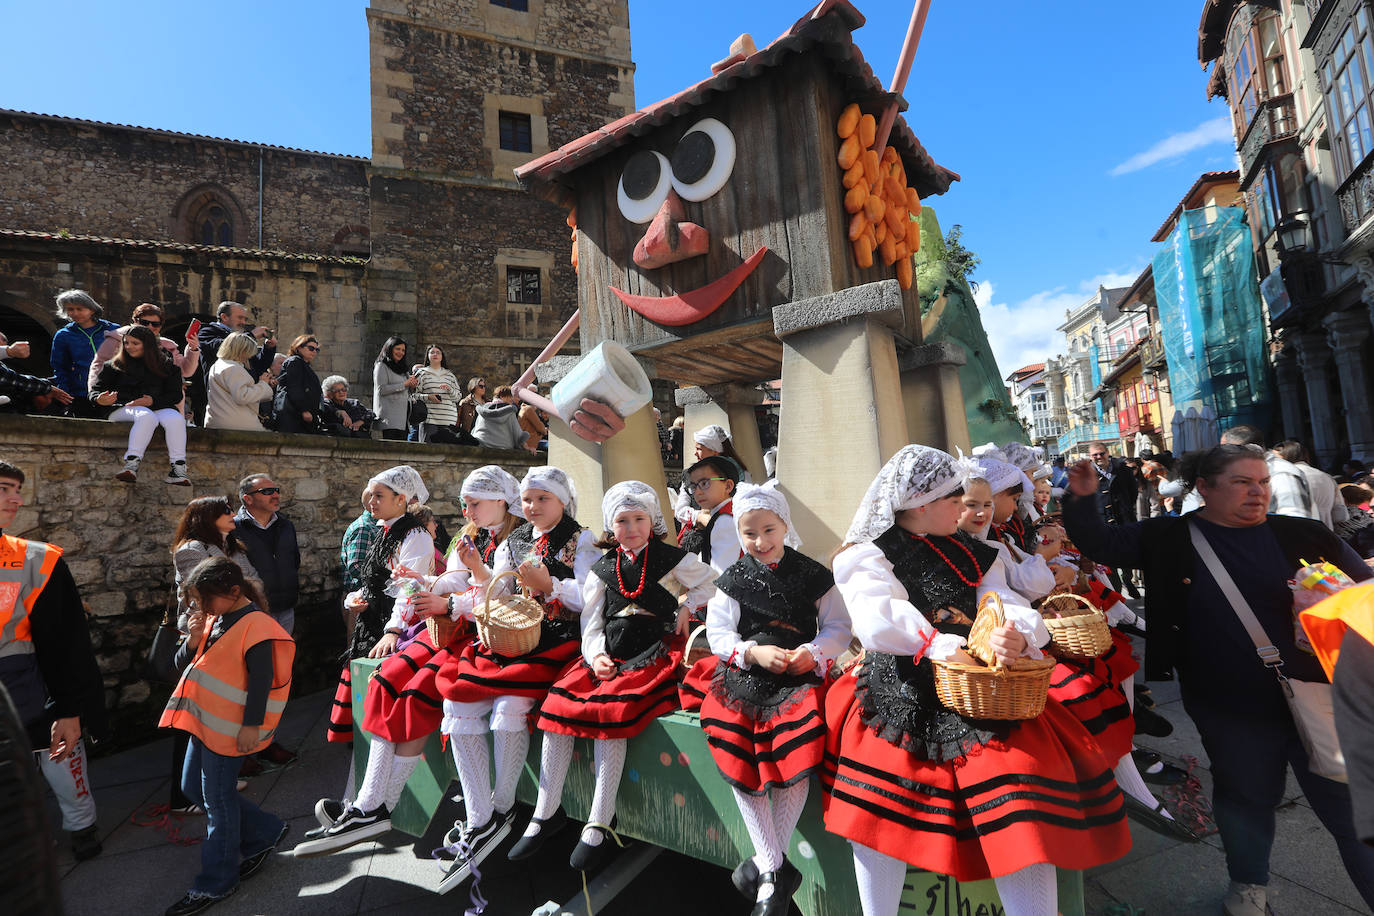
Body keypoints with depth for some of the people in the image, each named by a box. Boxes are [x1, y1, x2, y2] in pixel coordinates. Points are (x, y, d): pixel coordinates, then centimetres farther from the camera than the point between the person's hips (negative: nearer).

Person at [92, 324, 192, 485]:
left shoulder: (166, 365, 16)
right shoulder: (113, 366, 19)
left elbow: (176, 395, 7)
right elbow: (95, 391, 15)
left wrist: (153, 401, -13)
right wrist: (100, 400, -11)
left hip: (158, 407, 1)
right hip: (123, 409, -1)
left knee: (176, 418, -36)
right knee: (146, 416, -38)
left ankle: (178, 468, -43)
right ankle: (132, 463, -49)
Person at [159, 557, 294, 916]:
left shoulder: (254, 625, -20)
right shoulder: (212, 619, 7)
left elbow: (261, 680, -21)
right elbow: (184, 665, 11)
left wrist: (251, 725, -21)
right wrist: (193, 641, -9)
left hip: (229, 728, -10)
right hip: (204, 721, 10)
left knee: (218, 800, 2)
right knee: (193, 788, 18)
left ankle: (215, 884, 20)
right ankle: (265, 832, 30)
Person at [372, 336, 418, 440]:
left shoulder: (402, 368, 24)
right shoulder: (382, 366, 2)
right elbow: (381, 390, -10)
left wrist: (412, 386, 4)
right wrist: (404, 384, -10)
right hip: (389, 415, -7)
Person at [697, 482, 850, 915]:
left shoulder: (813, 575, 5)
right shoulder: (733, 580, 7)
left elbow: (838, 627, 6)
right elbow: (718, 634, 4)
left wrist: (813, 653, -12)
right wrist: (754, 652, -13)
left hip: (801, 676, -1)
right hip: (746, 678, 2)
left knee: (797, 755, -21)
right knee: (738, 757, -16)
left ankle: (766, 864, 1)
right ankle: (776, 871, 0)